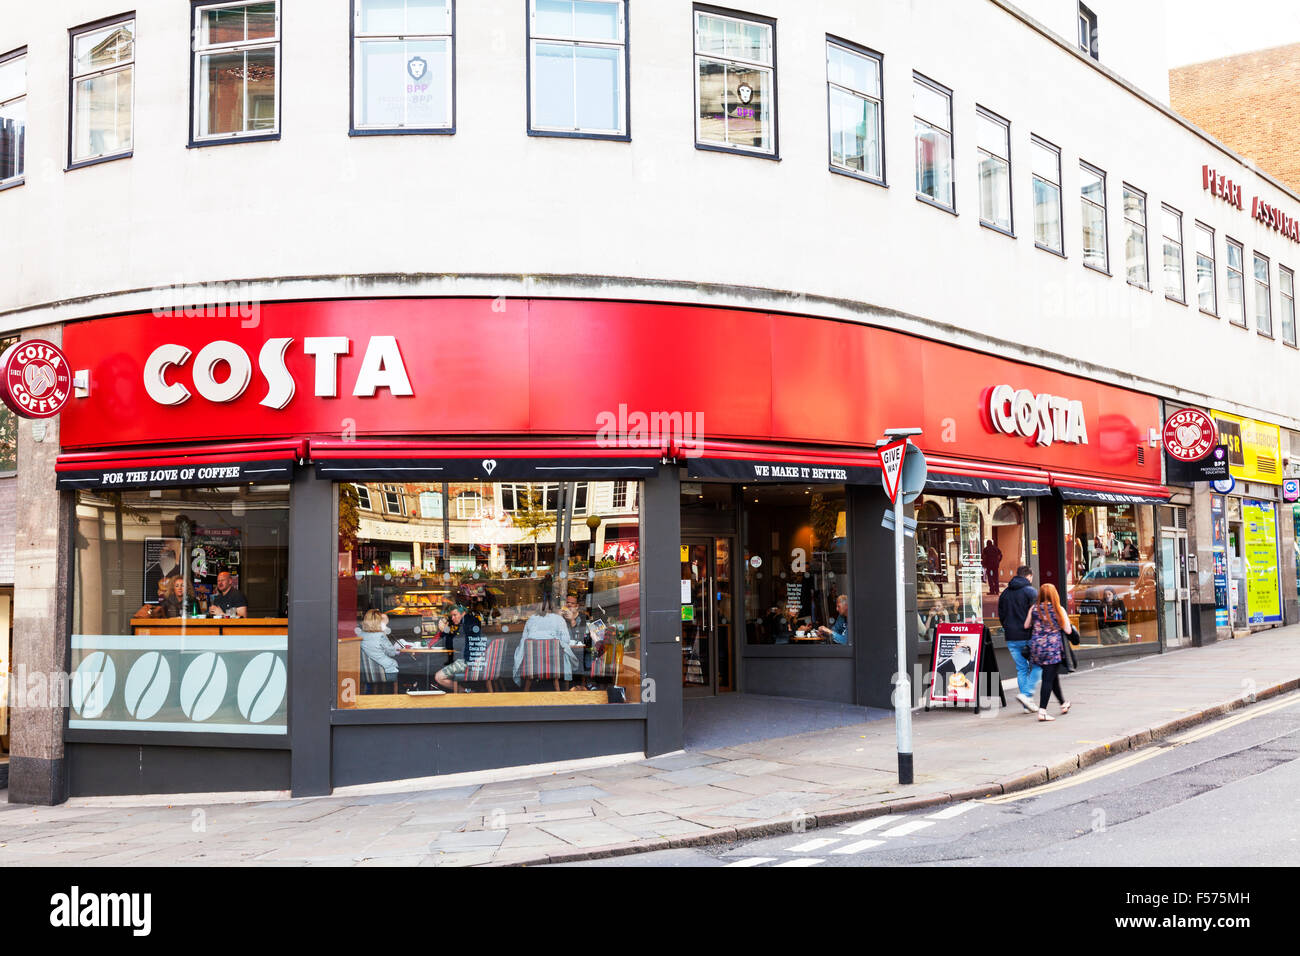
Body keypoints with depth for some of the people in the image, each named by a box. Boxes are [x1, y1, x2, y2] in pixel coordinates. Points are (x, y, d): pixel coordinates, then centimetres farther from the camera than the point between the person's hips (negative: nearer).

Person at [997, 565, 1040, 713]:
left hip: (1011, 639, 5)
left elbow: (1001, 615, 14)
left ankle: (1027, 705, 7)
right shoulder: (1030, 592, -7)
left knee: (1021, 669, 10)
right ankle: (1027, 694, -11)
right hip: (1028, 637, -5)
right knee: (1037, 666, 7)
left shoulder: (1005, 593, 12)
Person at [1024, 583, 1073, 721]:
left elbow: (1026, 626, 9)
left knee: (1053, 675, 20)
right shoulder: (1059, 609, -4)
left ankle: (1063, 704, 36)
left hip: (1036, 647, 4)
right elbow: (1068, 630, -3)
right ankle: (1042, 711, -10)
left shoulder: (1034, 609, 3)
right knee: (1048, 678, -3)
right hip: (1053, 647, -4)